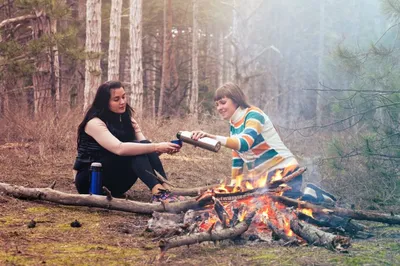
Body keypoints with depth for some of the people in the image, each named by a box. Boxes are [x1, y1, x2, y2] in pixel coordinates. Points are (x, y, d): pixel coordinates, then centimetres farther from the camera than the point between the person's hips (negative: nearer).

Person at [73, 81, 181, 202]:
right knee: (135, 149, -27)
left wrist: (163, 148, -29)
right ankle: (158, 192, -46)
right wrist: (156, 147, -39)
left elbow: (144, 144, -7)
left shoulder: (127, 120, 5)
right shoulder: (95, 123, -19)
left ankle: (164, 190, -36)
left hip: (114, 185, 7)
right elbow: (119, 148, -35)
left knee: (141, 148, -20)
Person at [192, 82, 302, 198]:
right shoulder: (233, 124, 11)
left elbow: (244, 143, -32)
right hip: (262, 178, 8)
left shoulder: (253, 114, -13)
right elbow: (237, 160, 16)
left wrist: (212, 137, -43)